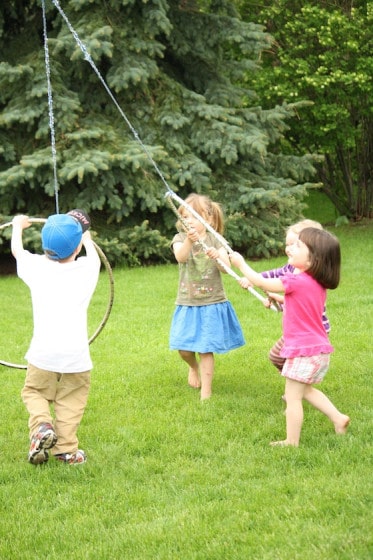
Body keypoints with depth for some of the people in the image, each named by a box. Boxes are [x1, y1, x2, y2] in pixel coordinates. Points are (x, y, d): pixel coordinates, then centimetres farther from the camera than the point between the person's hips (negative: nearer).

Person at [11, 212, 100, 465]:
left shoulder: (37, 267, 0)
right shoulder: (87, 268, 1)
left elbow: (17, 249, 21)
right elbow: (93, 252, 27)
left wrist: (18, 226, 40)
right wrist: (87, 240, 48)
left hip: (43, 354, 0)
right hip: (76, 355, 0)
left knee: (34, 392, 18)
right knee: (71, 402, 11)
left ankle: (42, 425, -6)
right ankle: (67, 449, 5)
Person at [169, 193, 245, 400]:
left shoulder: (215, 240, 1)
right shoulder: (180, 238, -1)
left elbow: (226, 267, -13)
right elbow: (180, 257, -24)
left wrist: (217, 257, -37)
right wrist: (189, 240, -45)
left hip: (212, 303, -1)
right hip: (188, 304, 1)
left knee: (205, 350, -3)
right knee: (184, 349, -2)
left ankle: (205, 394, 7)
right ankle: (194, 367, 33)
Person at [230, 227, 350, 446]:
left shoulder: (296, 281, -21)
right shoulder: (318, 284, 5)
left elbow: (261, 282, -11)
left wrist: (241, 263, 1)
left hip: (303, 350, -9)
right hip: (319, 348, 9)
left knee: (293, 396, 2)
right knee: (306, 390, 26)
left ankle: (292, 441, 8)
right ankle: (339, 418, 24)